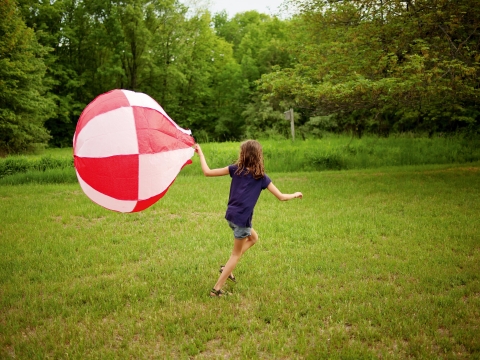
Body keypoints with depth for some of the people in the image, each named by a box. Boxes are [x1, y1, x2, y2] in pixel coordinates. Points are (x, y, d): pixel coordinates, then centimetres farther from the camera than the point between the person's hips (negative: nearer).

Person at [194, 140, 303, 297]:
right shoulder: (261, 177, -3)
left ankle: (227, 268, 22)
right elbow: (281, 197, 3)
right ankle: (216, 289, 12)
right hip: (242, 218, -5)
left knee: (253, 238, 28)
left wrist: (200, 153, 13)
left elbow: (207, 172, 1)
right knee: (236, 253, 12)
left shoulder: (236, 169, 2)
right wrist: (295, 195, 22)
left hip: (231, 215, 5)